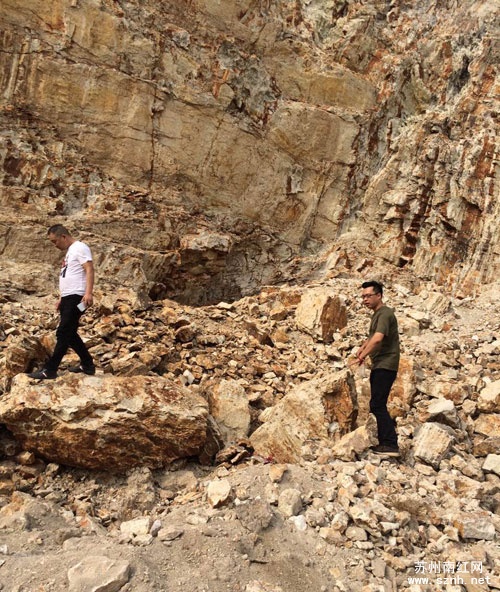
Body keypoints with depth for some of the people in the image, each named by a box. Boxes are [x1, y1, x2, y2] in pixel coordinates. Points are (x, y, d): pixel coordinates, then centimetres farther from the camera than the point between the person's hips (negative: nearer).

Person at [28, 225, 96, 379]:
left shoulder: (80, 248, -8)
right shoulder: (69, 252, 22)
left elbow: (89, 270, -18)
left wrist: (88, 293, -28)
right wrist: (62, 298, 25)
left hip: (77, 297, -11)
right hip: (68, 298, 11)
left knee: (63, 333, -9)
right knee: (69, 334, 13)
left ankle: (50, 370, -6)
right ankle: (87, 365, 21)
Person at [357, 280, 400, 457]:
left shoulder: (385, 313, -15)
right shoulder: (377, 314, 17)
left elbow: (378, 338, -29)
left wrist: (363, 355, -17)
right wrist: (363, 348, 13)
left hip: (385, 366, -11)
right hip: (379, 366, 11)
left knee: (377, 404, -13)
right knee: (377, 405, 14)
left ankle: (390, 444, -11)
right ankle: (385, 442, 20)